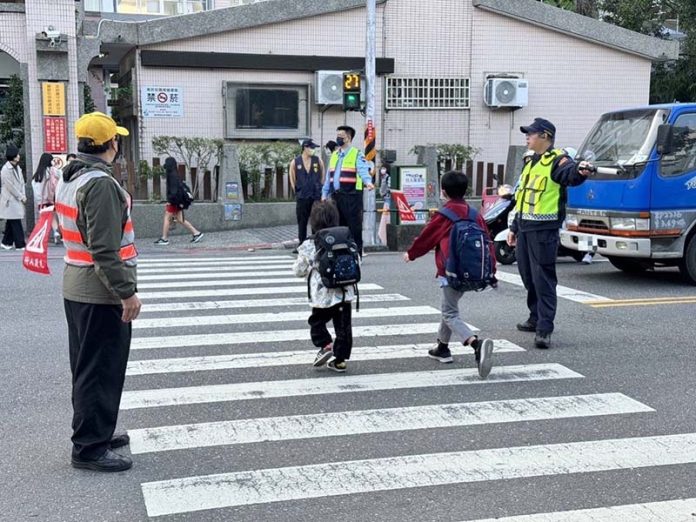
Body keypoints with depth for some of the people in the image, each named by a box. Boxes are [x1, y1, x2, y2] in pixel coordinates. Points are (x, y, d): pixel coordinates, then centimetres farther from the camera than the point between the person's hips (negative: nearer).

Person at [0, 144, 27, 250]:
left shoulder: (17, 167, 12)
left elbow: (22, 182, 13)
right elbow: (10, 186, -15)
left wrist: (23, 195, 1)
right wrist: (21, 197, -11)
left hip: (17, 199, 8)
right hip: (11, 200, -8)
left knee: (11, 222, 13)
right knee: (16, 223, -7)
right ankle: (20, 244, -5)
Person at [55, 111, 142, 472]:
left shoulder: (69, 178, 12)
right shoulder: (100, 183, -19)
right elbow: (104, 247, -25)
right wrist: (126, 291, -22)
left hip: (76, 287, 10)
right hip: (101, 293, -10)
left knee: (87, 367, 18)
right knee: (102, 371, -3)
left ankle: (95, 433, 30)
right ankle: (89, 448, 4)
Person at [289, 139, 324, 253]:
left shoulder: (318, 160, 3)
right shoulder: (295, 162, 0)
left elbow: (322, 176, 10)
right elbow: (292, 178, 8)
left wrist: (320, 190, 7)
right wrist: (298, 192, 6)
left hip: (317, 196, 0)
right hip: (302, 197, 0)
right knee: (302, 222, 4)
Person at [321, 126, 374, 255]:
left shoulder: (357, 155, -3)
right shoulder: (334, 155, 19)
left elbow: (363, 170, -21)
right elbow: (329, 176, 22)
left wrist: (367, 181, -40)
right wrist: (325, 194, 17)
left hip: (351, 196, -7)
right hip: (336, 196, 7)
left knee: (354, 227, -5)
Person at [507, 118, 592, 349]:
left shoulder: (557, 160, -9)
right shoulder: (531, 163, 20)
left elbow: (571, 174, -33)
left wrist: (580, 171, -56)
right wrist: (514, 228, 25)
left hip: (544, 229, -9)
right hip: (525, 228, 9)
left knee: (543, 278, -9)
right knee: (528, 276, 16)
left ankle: (544, 330, -9)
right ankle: (536, 318, 31)